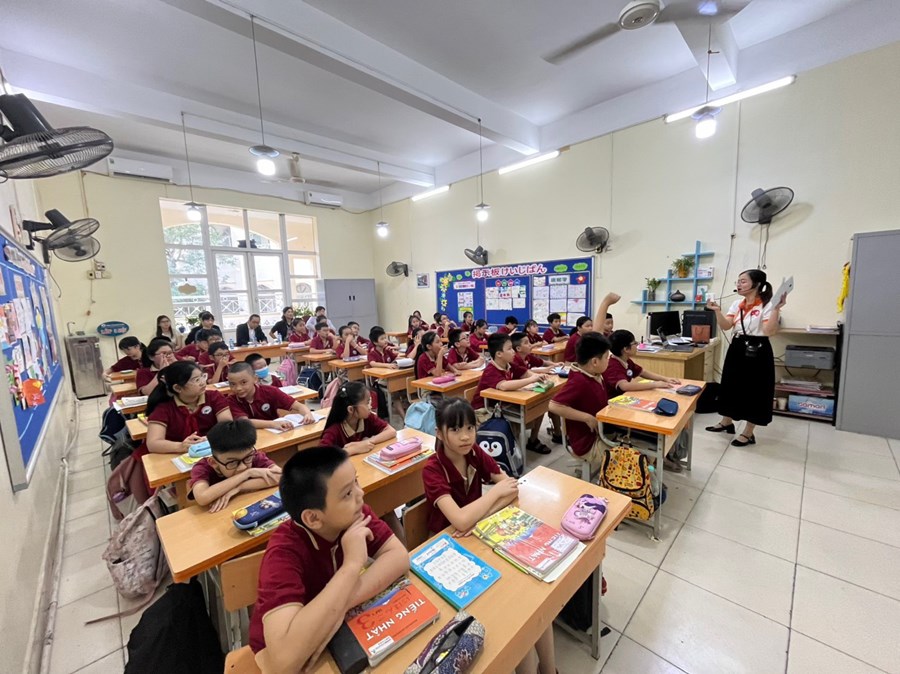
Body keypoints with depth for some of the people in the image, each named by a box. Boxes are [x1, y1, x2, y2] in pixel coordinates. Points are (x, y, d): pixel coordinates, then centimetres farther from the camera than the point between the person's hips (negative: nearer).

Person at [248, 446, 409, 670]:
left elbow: (399, 557, -22)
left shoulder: (354, 514, -17)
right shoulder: (284, 554, -30)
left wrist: (343, 605, -32)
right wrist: (352, 565, -37)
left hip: (334, 629, 3)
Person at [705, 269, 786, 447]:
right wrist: (717, 311, -13)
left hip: (757, 351, -6)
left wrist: (777, 309, -27)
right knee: (731, 385, 15)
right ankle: (727, 422, 32)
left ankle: (748, 433, 15)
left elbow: (769, 331, -19)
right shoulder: (737, 304, 8)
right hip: (737, 348, 7)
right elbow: (726, 326, 0)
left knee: (754, 391, 2)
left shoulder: (767, 305, -10)